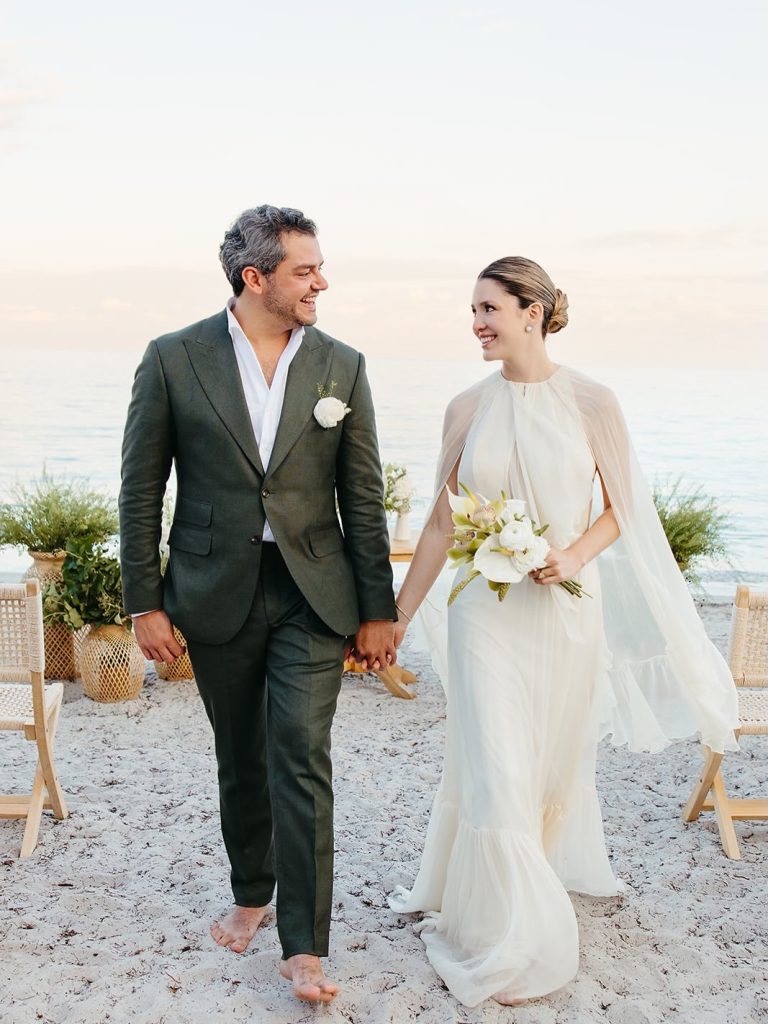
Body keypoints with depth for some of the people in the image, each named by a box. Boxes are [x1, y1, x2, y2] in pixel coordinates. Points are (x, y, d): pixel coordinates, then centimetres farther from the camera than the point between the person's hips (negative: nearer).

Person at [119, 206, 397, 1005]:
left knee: (301, 761, -4)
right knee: (241, 760, 15)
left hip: (313, 595, 0)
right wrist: (144, 602, -3)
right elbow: (141, 489, 0)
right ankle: (251, 893, 38)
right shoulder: (174, 359, -4)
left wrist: (378, 610, 2)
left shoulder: (342, 367, -1)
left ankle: (304, 947, 6)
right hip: (217, 594, 1)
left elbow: (362, 497, 2)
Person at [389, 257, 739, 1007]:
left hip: (566, 611, 0)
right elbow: (442, 522, 5)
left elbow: (621, 510, 2)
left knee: (555, 764, 14)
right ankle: (510, 940, 18)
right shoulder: (468, 409, 0)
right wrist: (398, 615, 6)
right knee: (493, 771, 0)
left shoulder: (590, 402, -5)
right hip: (486, 613, 0)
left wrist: (575, 555, -18)